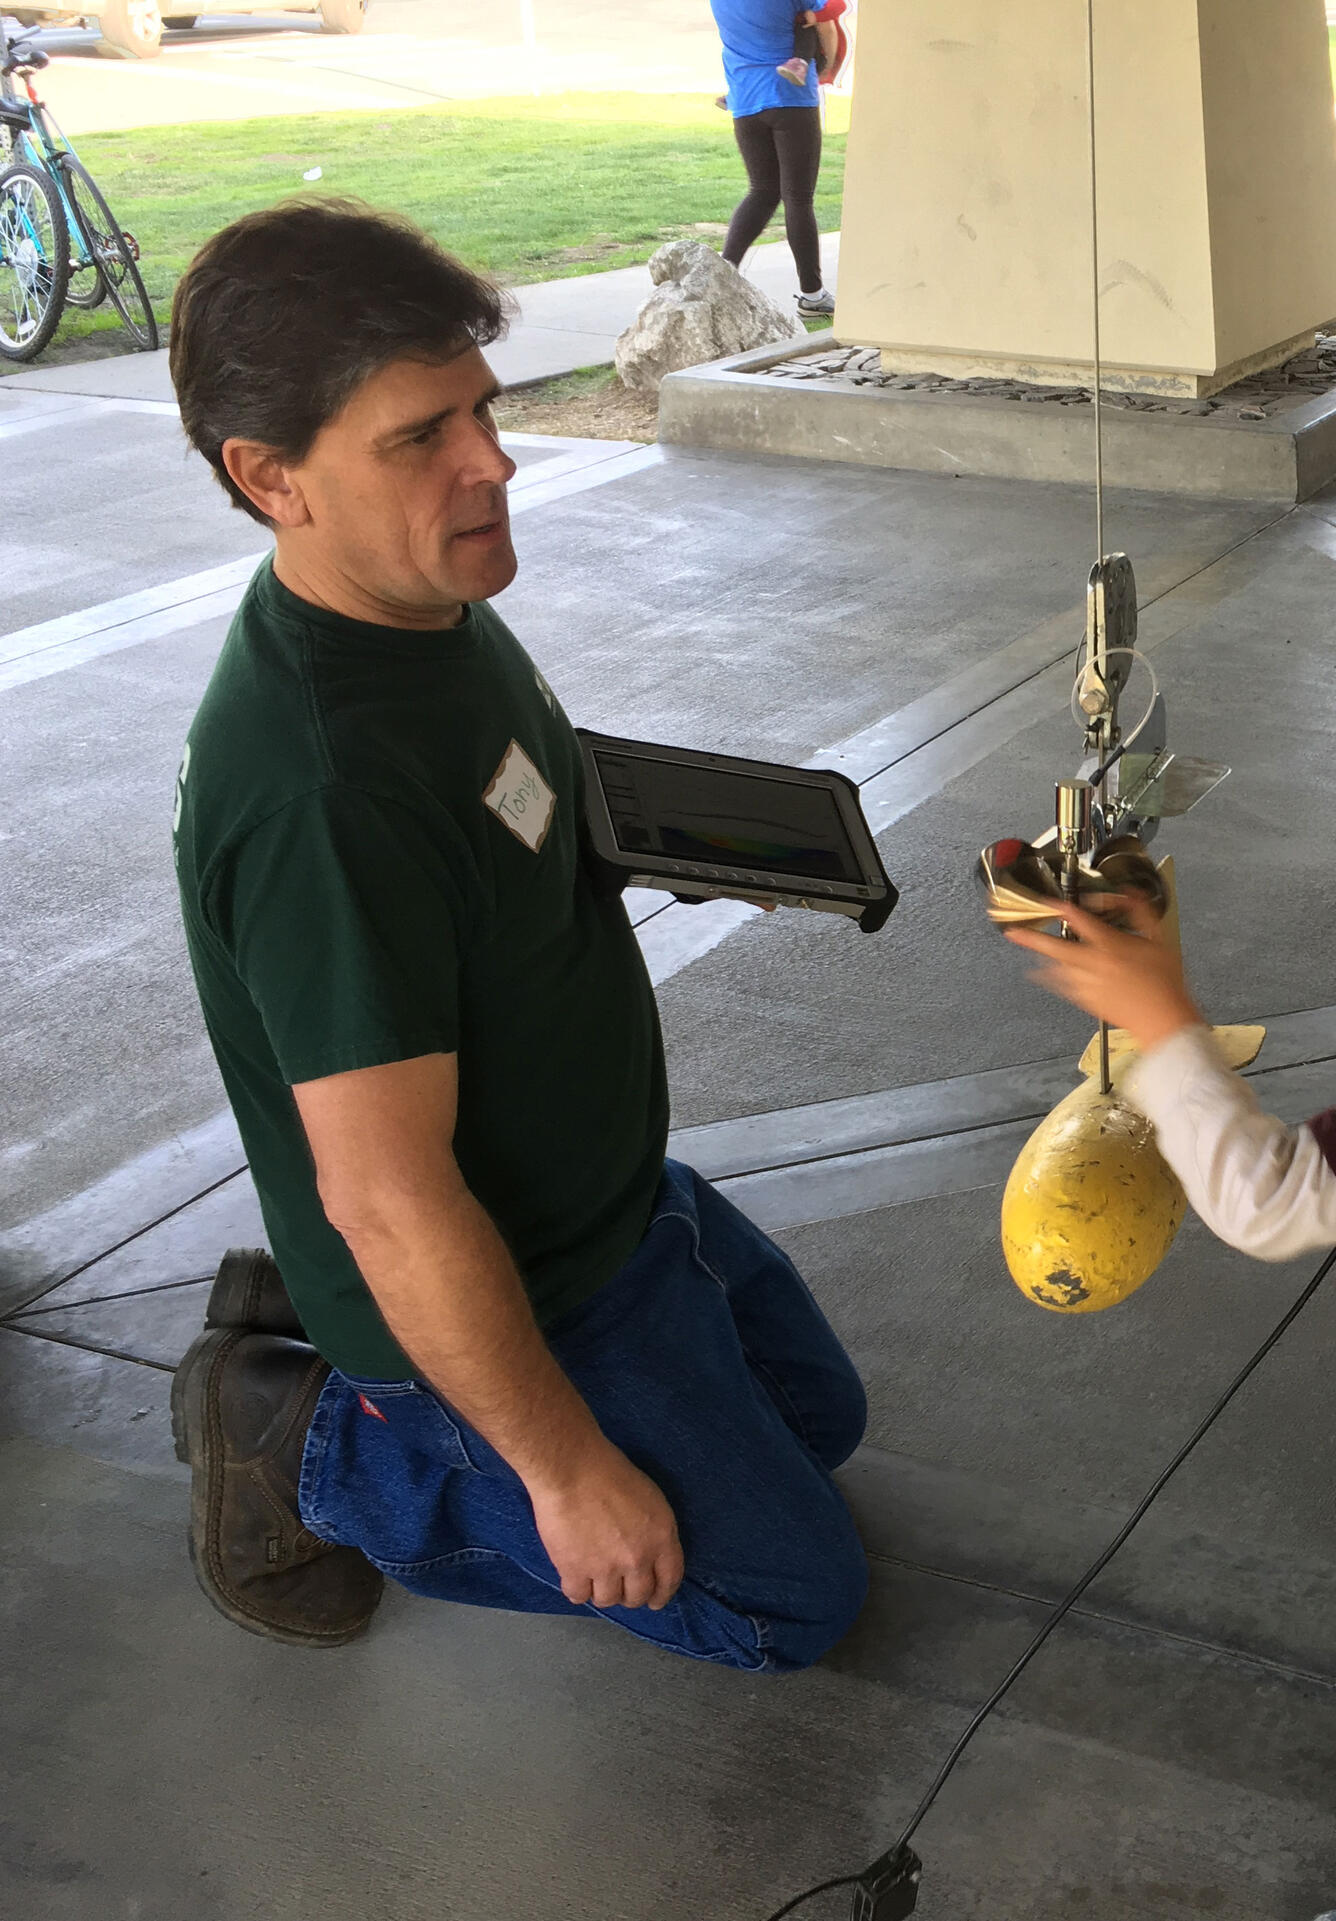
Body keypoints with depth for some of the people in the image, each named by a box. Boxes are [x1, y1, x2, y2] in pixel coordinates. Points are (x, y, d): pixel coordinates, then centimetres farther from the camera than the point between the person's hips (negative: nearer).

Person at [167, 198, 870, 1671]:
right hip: (516, 1293, -9)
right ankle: (310, 1445, 5)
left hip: (604, 1201, 9)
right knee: (793, 1595, 4)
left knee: (816, 1411, 26)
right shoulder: (318, 787, -36)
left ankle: (322, 1329, 19)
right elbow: (387, 1195, -32)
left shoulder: (422, 604, -5)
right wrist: (569, 1467, -23)